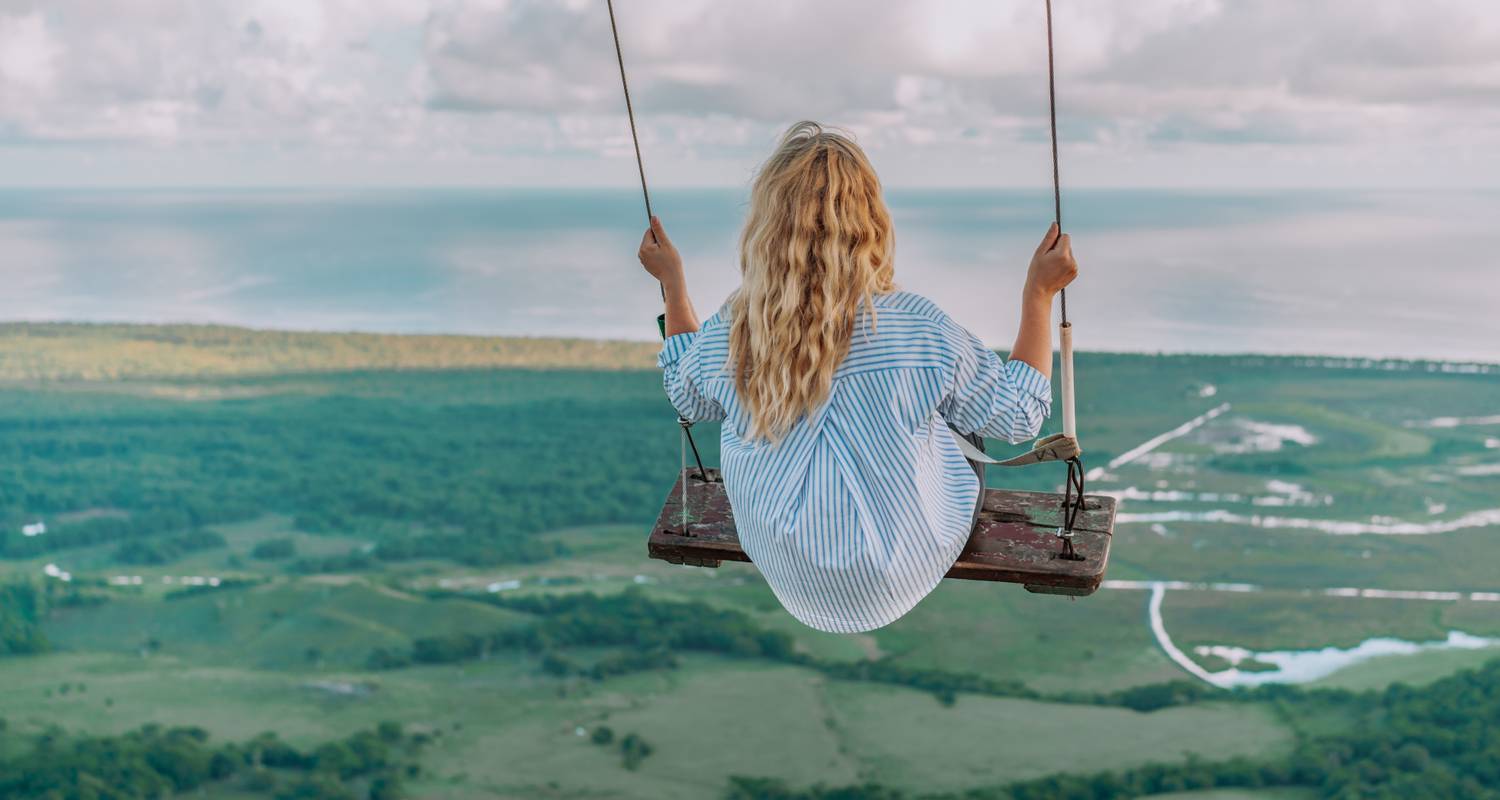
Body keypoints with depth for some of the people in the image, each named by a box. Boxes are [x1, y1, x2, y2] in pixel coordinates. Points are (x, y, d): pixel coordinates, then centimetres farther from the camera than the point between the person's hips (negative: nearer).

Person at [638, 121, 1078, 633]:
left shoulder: (728, 335, -18)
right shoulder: (921, 330, -26)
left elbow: (686, 400, 6)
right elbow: (1019, 417, -10)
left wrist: (673, 283, 15)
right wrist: (1039, 293, -1)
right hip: (897, 583, -3)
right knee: (961, 436, 25)